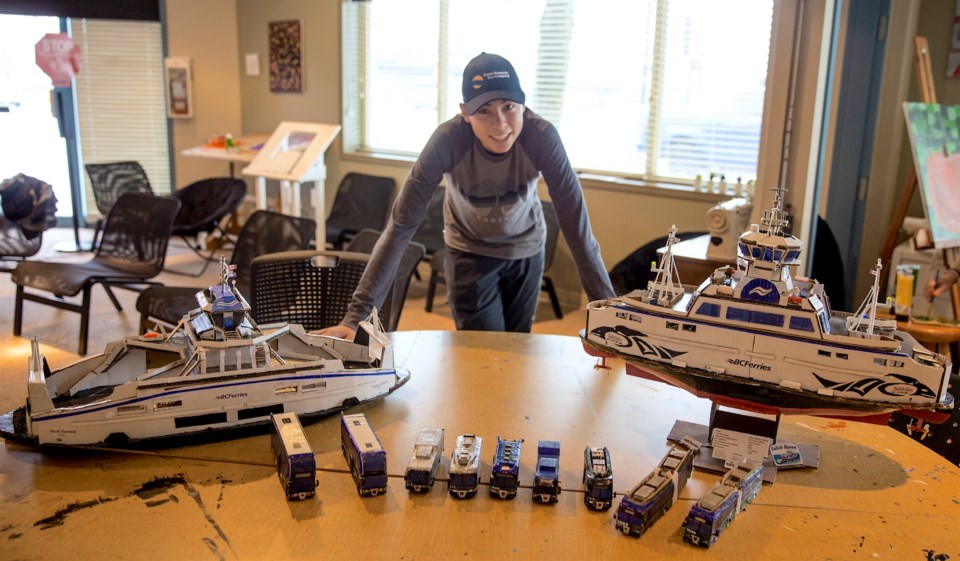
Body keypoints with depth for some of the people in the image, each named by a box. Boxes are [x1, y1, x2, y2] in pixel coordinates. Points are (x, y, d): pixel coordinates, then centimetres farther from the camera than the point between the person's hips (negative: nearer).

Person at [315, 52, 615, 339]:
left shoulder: (542, 137, -30)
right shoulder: (447, 141, -32)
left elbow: (576, 224, -28)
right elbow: (401, 225, -32)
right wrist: (357, 314, -36)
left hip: (526, 250, 2)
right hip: (469, 252, -1)